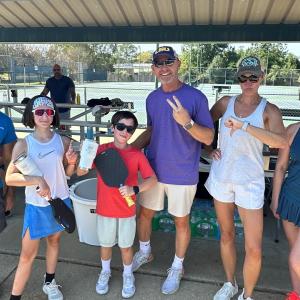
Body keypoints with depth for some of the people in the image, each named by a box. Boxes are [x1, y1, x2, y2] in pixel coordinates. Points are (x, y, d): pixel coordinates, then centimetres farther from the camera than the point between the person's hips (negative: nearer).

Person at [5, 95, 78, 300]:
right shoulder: (23, 145, -12)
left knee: (54, 241, 21)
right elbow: (9, 178, -16)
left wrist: (71, 163, -15)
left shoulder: (63, 141, -5)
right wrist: (36, 180, -29)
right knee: (28, 254, 5)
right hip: (36, 206, -3)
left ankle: (49, 283, 43)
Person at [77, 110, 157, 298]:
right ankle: (105, 272, 47)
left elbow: (153, 179, -12)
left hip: (127, 211, -1)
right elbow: (80, 172, -7)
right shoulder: (102, 150, -8)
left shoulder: (137, 154, -10)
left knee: (126, 246, 17)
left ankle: (128, 275, 42)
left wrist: (135, 189, -28)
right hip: (104, 209, 1)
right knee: (105, 244, 21)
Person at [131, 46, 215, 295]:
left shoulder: (195, 97, -14)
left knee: (181, 221, 12)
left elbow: (209, 138, -14)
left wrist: (187, 122, -32)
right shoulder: (152, 98, 2)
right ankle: (145, 252, 48)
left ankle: (177, 267, 36)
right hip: (153, 170, 5)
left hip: (183, 174, -5)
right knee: (145, 213, 19)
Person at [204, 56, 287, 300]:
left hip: (250, 182, -2)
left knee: (254, 250, -1)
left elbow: (281, 142, -25)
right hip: (221, 177, 3)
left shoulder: (269, 110, -6)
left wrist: (244, 126, -33)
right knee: (226, 235, 17)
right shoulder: (226, 103, 2)